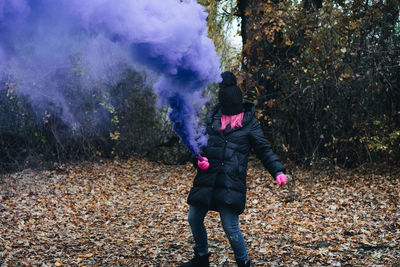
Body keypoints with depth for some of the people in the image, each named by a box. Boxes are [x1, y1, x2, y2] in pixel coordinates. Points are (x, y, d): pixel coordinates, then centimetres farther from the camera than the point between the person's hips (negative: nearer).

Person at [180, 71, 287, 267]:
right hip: (207, 179, 5)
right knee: (194, 218, 12)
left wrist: (278, 171, -11)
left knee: (230, 227, -8)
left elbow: (264, 150, 2)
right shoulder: (213, 118, 10)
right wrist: (199, 158, -2)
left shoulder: (249, 123, 0)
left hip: (231, 182, -5)